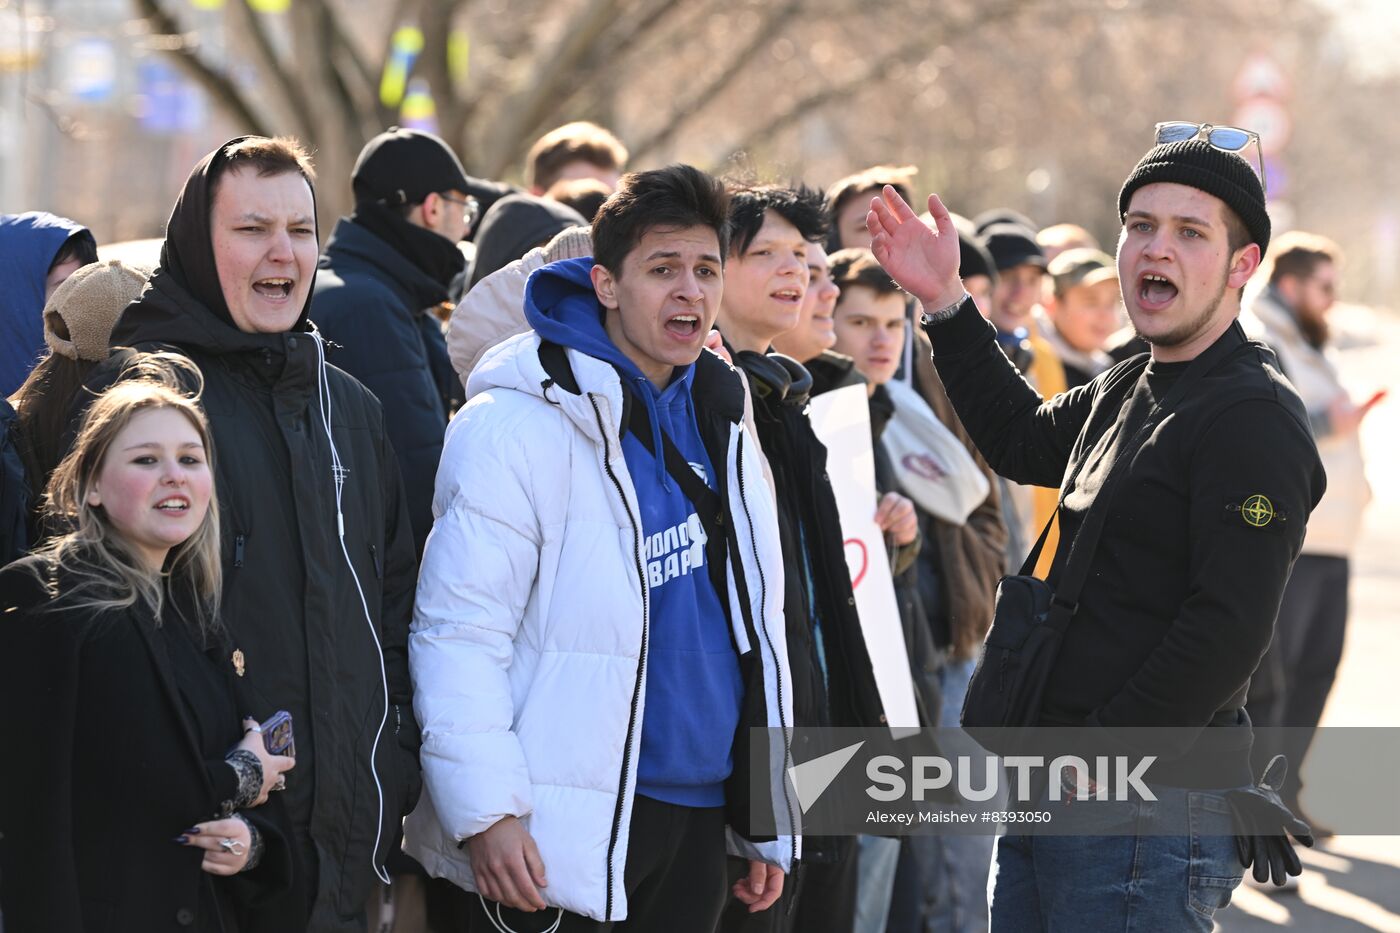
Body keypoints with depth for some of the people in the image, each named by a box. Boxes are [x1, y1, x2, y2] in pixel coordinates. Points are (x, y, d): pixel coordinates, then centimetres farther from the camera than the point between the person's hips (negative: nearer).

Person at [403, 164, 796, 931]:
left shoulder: (719, 427, 14)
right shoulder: (521, 425, -9)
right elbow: (456, 631, -15)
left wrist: (767, 824, 17)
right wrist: (485, 811, -21)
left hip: (696, 817, 7)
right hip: (567, 832, -7)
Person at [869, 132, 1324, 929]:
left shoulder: (1255, 420, -14)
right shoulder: (1126, 392, 15)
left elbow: (1230, 629, -22)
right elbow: (1025, 441, 36)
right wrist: (946, 303, 29)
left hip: (1147, 820, -9)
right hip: (1048, 804, 9)